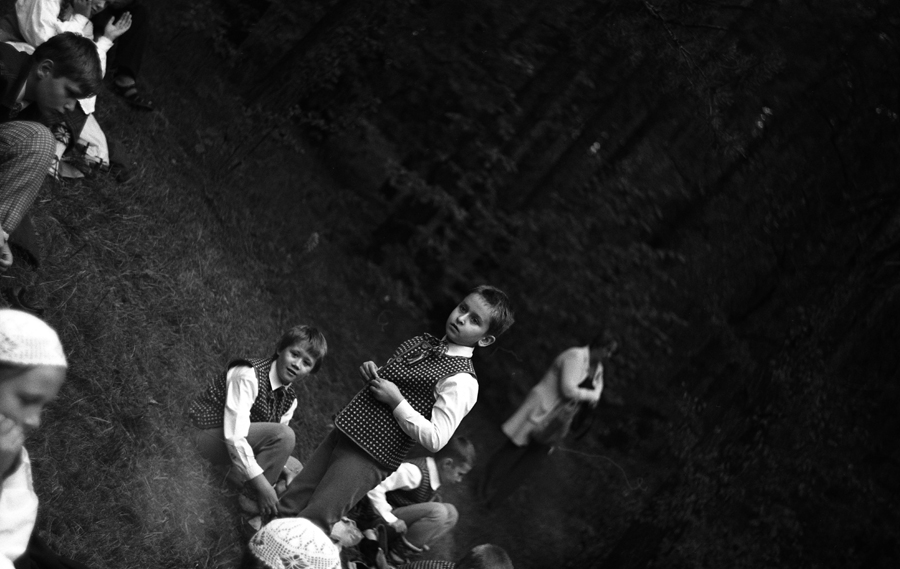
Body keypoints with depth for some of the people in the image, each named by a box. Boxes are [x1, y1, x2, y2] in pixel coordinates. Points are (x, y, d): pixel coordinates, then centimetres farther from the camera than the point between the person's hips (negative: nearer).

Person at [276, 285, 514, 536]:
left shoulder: (462, 381, -12)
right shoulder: (419, 343, 12)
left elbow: (435, 440, -19)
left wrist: (396, 401, -17)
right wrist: (371, 372, 3)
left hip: (369, 458, -7)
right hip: (343, 431, 7)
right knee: (286, 507, 6)